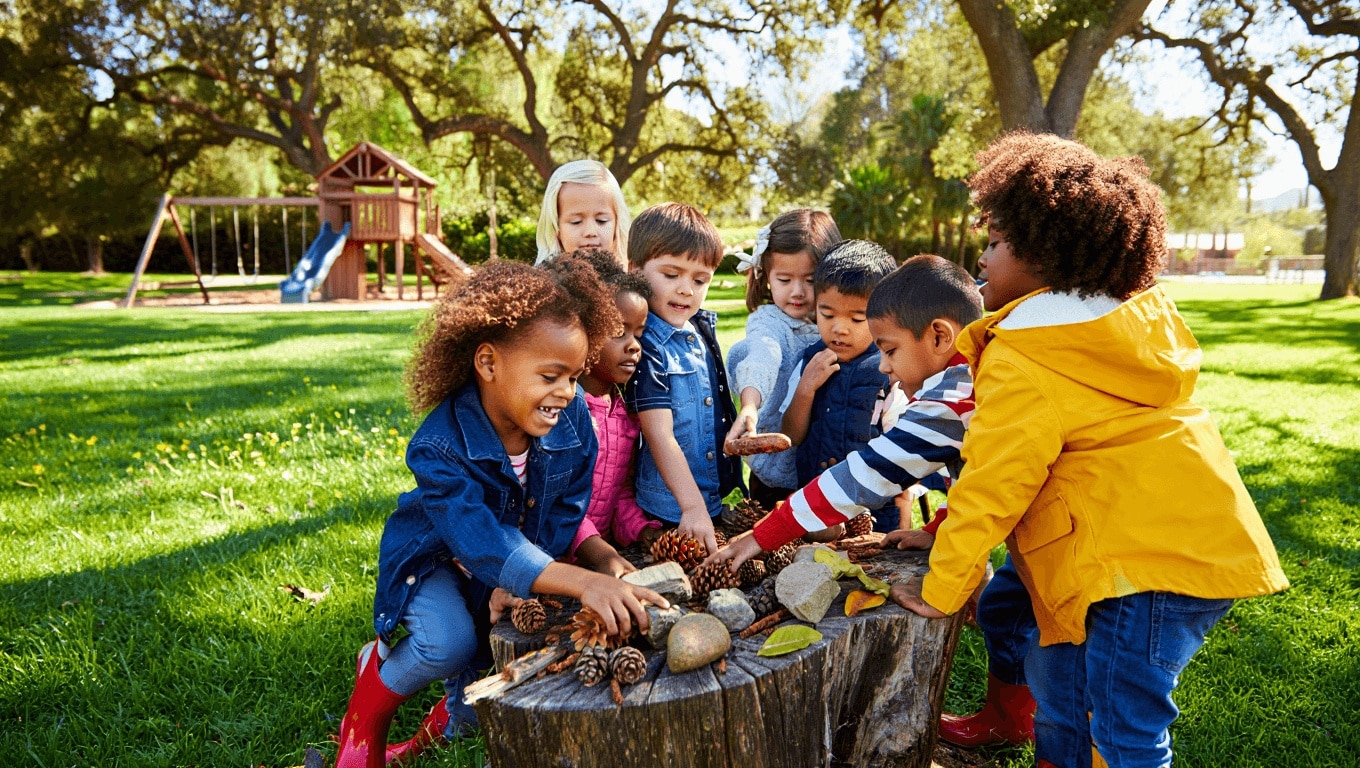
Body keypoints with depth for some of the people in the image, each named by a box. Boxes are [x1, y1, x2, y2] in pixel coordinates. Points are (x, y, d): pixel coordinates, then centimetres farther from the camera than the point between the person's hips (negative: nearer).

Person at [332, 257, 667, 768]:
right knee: (449, 643, -30)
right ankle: (370, 702, 5)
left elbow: (568, 510, -12)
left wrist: (516, 583, -24)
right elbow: (484, 543, -47)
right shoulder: (440, 446, -36)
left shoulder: (573, 418, -24)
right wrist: (582, 583, -60)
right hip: (439, 560, -4)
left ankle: (456, 714, 32)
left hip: (529, 559, 4)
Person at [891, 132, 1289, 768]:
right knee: (1057, 671, 20)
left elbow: (993, 485, -15)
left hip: (1146, 561, -10)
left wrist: (941, 590, -5)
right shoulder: (1136, 316, 13)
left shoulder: (1024, 359, -16)